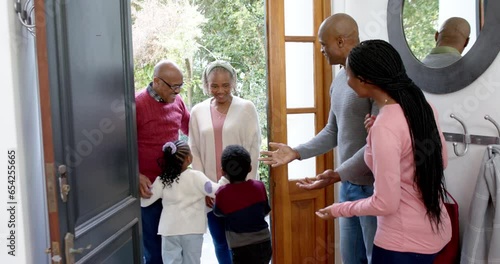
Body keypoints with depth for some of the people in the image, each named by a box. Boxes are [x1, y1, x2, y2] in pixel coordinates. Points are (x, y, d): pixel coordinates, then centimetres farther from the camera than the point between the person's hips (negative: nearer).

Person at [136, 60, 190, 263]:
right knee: (154, 243, 9)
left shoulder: (177, 101, 2)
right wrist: (137, 176, -21)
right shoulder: (137, 104, -14)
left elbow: (191, 129, 19)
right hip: (149, 185, -5)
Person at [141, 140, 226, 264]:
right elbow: (215, 191, -12)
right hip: (192, 229, -1)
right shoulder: (196, 176, -10)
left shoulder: (161, 180, -4)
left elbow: (145, 201, -1)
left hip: (169, 230, 1)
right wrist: (225, 178, 3)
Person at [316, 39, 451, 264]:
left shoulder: (384, 127, -26)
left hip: (405, 240, -8)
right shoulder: (423, 107, -3)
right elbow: (441, 162, 12)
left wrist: (339, 209, -6)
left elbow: (385, 203, -23)